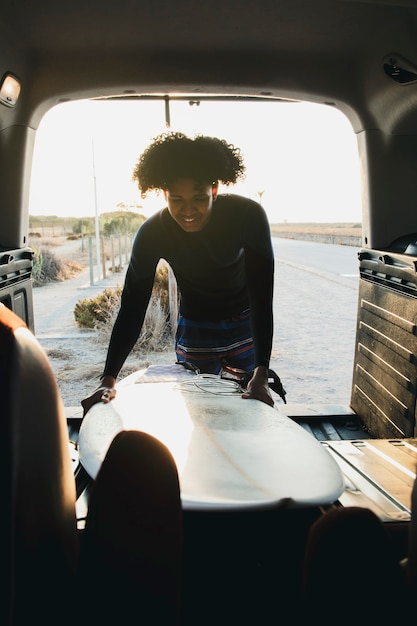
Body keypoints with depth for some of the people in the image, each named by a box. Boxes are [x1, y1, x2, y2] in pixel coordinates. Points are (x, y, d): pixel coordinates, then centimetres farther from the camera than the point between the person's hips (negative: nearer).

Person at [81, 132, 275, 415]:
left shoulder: (249, 215, -28)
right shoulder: (153, 233, -23)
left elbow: (262, 297, -30)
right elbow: (132, 307, -21)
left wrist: (262, 375, -38)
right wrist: (109, 379, -28)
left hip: (245, 325, 0)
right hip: (195, 328, 1)